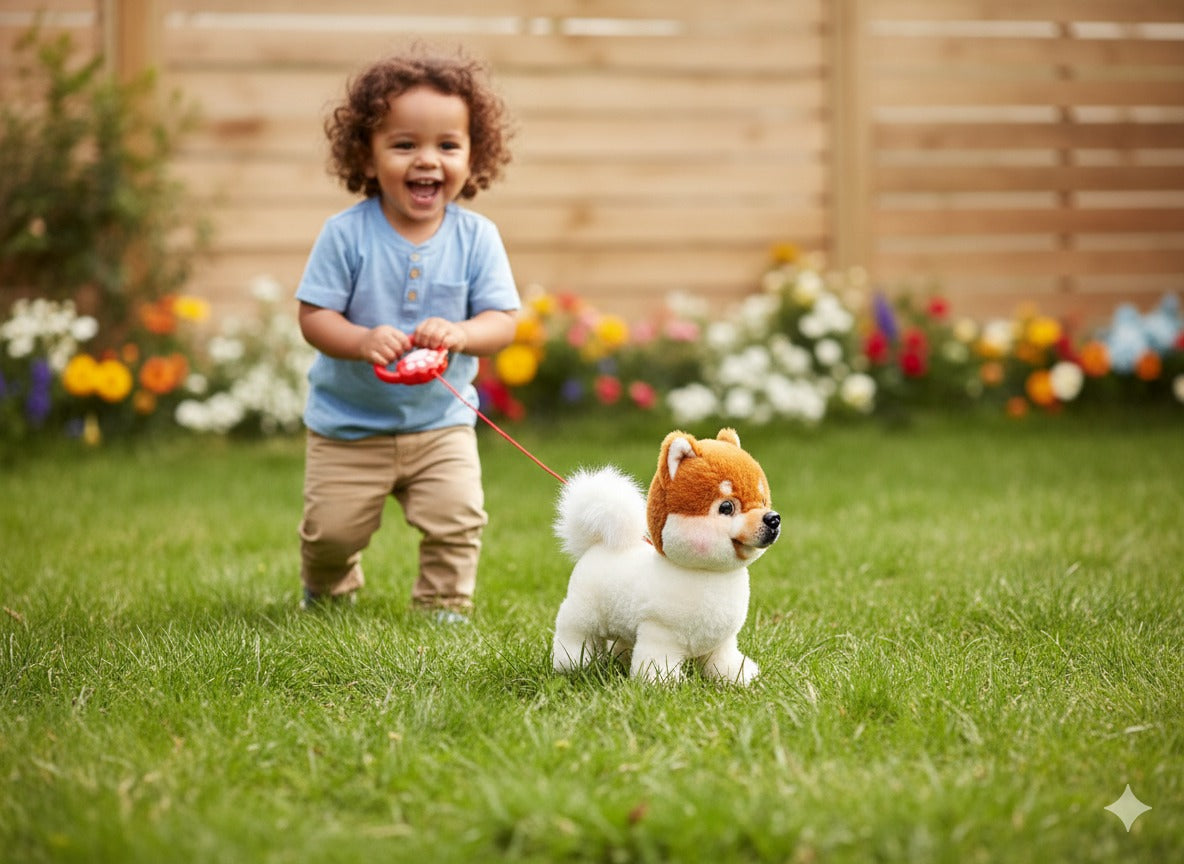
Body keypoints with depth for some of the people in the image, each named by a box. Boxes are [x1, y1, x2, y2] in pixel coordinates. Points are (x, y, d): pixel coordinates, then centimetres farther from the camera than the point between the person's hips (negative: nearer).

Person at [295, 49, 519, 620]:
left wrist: (459, 335, -31)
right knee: (332, 529, 7)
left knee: (457, 520, -11)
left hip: (441, 421, 1)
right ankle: (328, 590, 40)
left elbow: (503, 321, -10)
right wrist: (362, 341, -33)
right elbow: (314, 316, -14)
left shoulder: (476, 237, -9)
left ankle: (444, 606, 14)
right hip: (348, 424, -1)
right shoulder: (346, 234, -15)